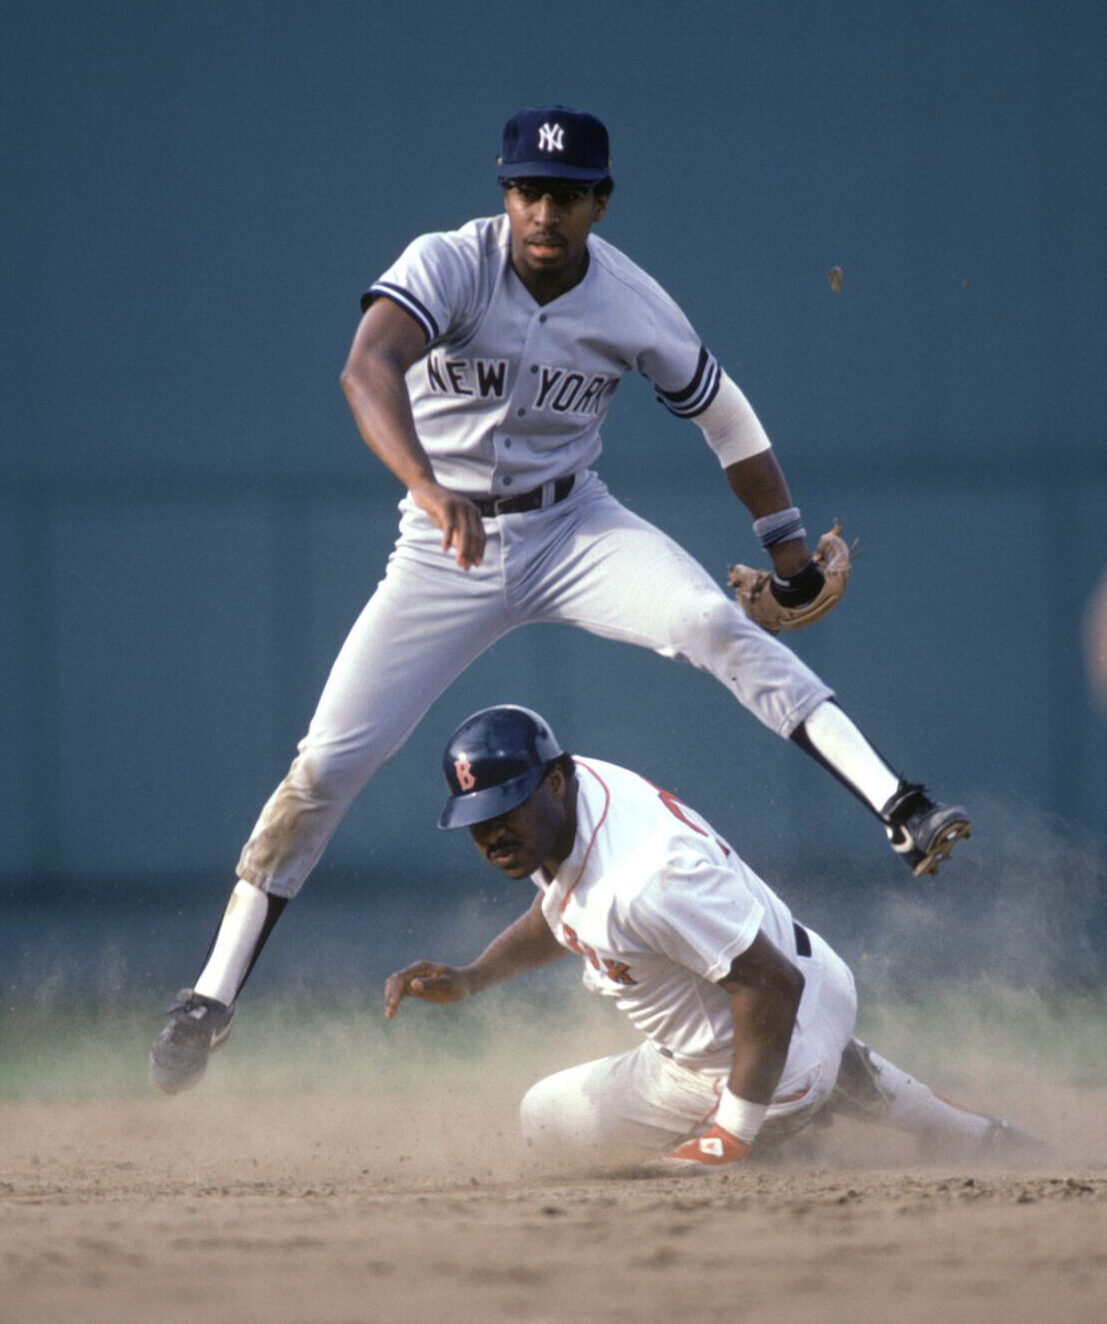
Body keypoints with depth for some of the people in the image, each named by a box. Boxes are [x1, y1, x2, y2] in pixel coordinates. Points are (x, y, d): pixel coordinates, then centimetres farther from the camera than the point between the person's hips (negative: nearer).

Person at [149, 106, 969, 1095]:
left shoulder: (632, 306, -12)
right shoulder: (448, 267, -21)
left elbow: (721, 410, 6)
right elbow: (368, 368, -40)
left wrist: (788, 538, 12)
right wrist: (427, 488, -57)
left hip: (573, 529, 1)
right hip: (449, 549, -1)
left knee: (719, 627, -26)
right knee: (326, 764, -6)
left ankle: (902, 811, -32)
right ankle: (210, 1003, 4)